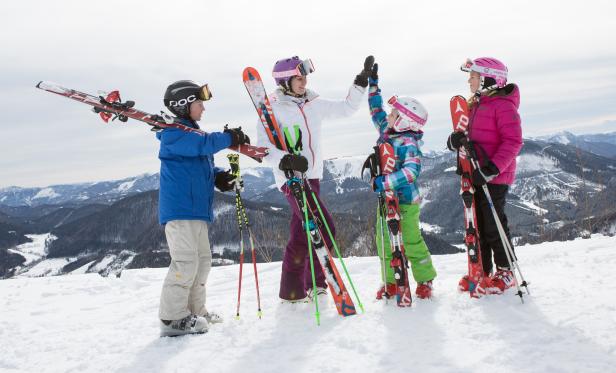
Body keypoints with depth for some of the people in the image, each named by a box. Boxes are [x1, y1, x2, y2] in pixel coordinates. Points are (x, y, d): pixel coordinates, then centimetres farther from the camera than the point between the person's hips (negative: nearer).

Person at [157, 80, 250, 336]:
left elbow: (203, 166, 26)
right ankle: (173, 318, -8)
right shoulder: (174, 133, -9)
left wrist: (219, 176, 7)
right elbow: (203, 144, -26)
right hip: (179, 209, -11)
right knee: (186, 262, -13)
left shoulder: (192, 133, 23)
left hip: (197, 209, 11)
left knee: (202, 260, 15)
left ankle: (194, 311, 25)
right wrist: (230, 138, -18)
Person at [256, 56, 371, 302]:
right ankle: (316, 284, -2)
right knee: (325, 229, -14)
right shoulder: (273, 108, -8)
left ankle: (293, 291, 20)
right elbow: (264, 148, -13)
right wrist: (285, 160, -29)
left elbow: (347, 108, 21)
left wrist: (360, 85, 12)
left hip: (312, 177, 7)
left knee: (301, 235, 11)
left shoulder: (314, 104, 11)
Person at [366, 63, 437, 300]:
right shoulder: (386, 132, 5)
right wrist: (373, 84, 20)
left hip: (405, 200, -8)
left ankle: (425, 280, 18)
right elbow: (376, 111, 20)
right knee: (384, 242, 9)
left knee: (411, 241, 2)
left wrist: (384, 182, -38)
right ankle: (391, 282, 20)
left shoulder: (408, 143, -20)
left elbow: (411, 171, -33)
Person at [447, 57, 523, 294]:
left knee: (494, 224, -2)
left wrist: (492, 168, -27)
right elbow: (466, 136, 16)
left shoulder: (503, 105, -12)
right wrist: (455, 141, -9)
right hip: (474, 175, 8)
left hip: (494, 176, -8)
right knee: (477, 223, 12)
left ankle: (506, 272, 12)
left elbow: (513, 141, -19)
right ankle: (482, 270, 23)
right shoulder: (475, 105, 15)